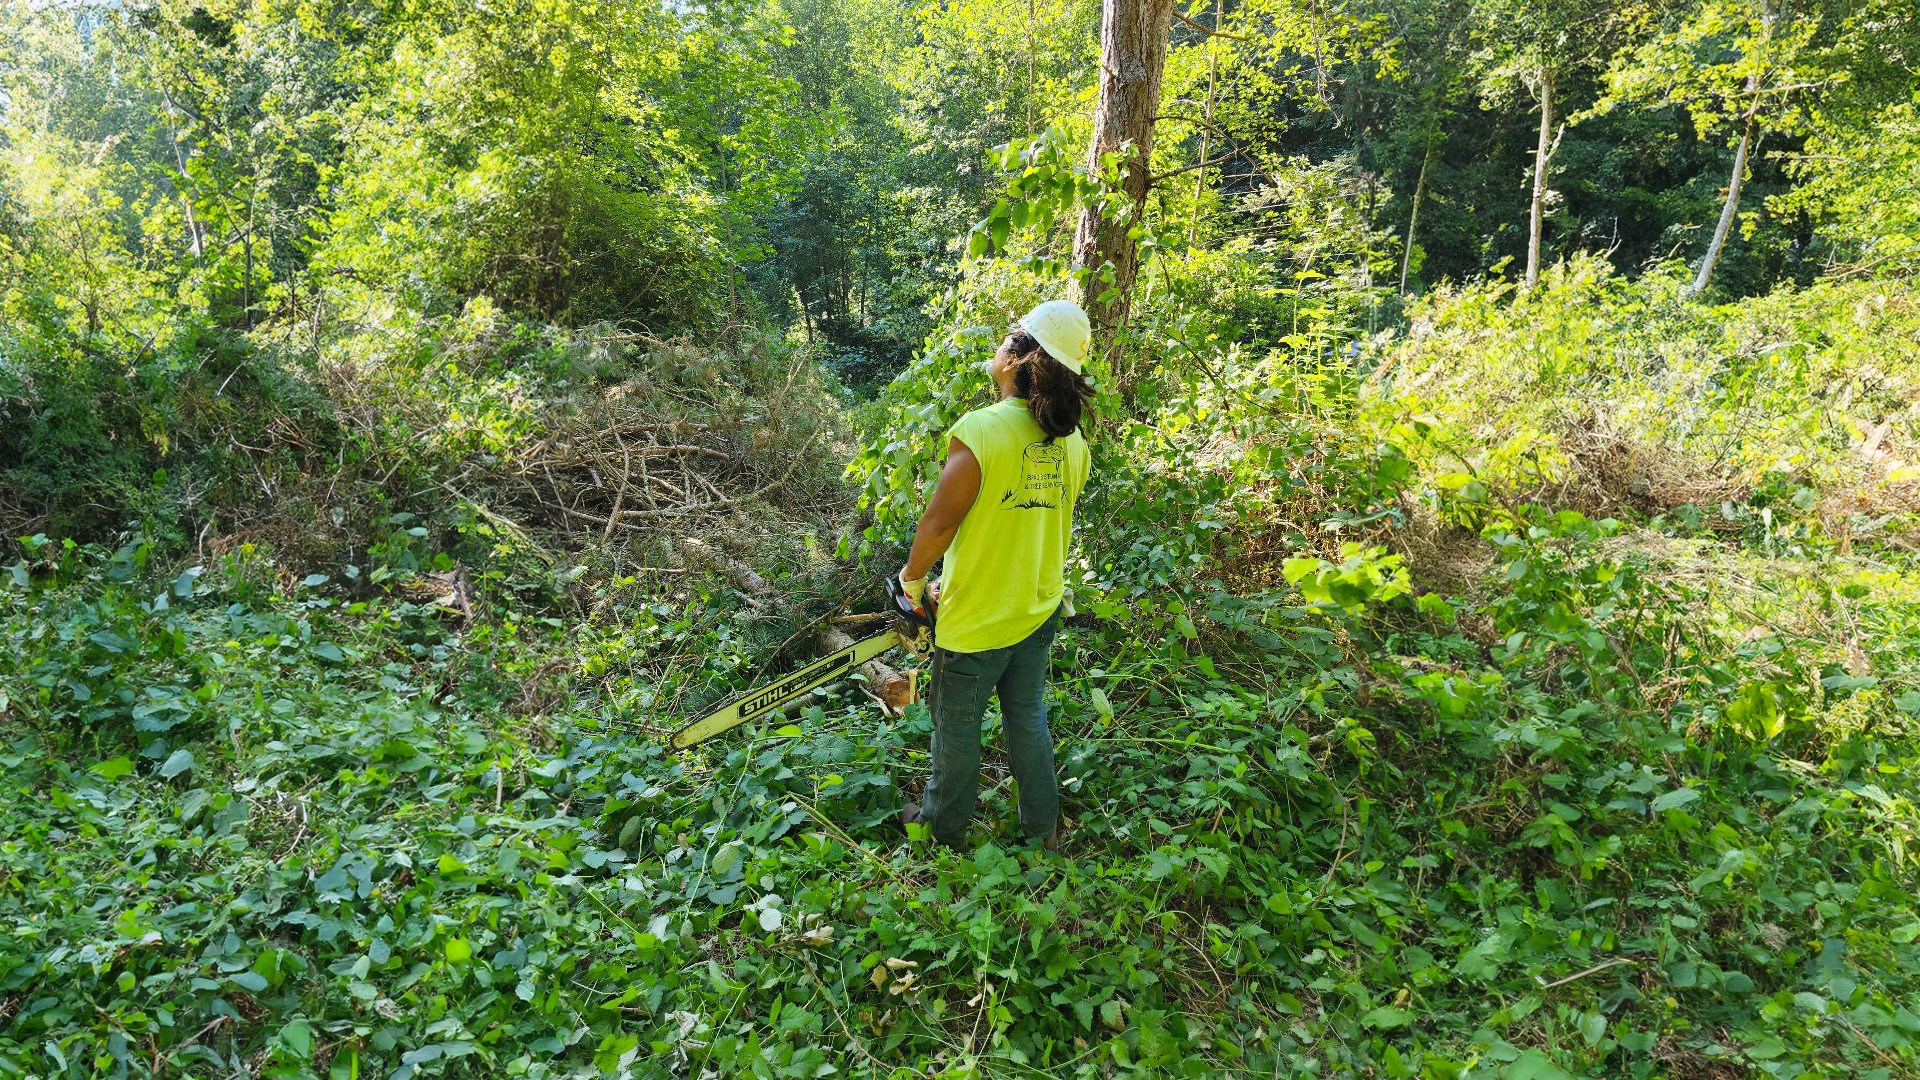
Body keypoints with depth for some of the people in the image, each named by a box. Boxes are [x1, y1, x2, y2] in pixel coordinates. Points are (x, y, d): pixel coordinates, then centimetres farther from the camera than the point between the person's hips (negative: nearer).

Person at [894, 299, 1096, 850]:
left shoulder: (980, 430, -25)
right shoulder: (1073, 442, -4)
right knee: (1028, 715, 23)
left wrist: (913, 578, -2)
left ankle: (944, 826, 36)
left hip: (974, 619, -6)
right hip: (1040, 611, 6)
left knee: (957, 726, 15)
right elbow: (1053, 522, 7)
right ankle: (1043, 827, 37)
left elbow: (940, 521, -20)